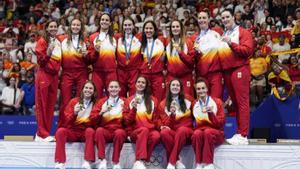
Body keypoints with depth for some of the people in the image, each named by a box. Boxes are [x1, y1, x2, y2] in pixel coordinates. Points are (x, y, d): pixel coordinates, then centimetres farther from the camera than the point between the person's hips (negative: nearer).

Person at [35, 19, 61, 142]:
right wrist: (48, 53, -24)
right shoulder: (42, 41, -3)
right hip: (43, 74, -6)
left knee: (51, 104, 7)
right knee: (42, 104, -4)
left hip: (54, 75, 6)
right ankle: (42, 134, -3)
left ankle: (46, 132, 12)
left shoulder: (58, 42, 15)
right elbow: (40, 60, -9)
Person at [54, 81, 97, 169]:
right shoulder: (74, 101, 3)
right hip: (73, 131, 1)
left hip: (86, 132, -1)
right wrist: (74, 113, -19)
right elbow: (67, 122, -1)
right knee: (60, 131, -27)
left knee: (90, 131, -34)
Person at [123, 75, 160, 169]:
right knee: (144, 130, -37)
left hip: (150, 130, 1)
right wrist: (134, 108, -10)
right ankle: (139, 161, -45)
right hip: (134, 131, -1)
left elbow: (156, 118, 19)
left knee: (156, 135, -35)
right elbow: (127, 121, 4)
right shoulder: (129, 100, 11)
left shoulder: (153, 100, 15)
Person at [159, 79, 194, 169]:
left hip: (185, 131, 0)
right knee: (164, 132, -35)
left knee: (182, 130, -37)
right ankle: (177, 161, -27)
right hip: (172, 131, 0)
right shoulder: (163, 104, 7)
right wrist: (172, 114, -18)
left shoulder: (188, 100, 10)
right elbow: (166, 124, 1)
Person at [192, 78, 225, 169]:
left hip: (216, 133, -2)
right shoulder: (195, 104, 8)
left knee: (208, 132, -36)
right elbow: (196, 124, 12)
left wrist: (211, 113, -21)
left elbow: (221, 123, -5)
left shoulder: (217, 102, 0)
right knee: (197, 133, -33)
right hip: (200, 130, 2)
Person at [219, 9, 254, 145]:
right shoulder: (223, 35, 20)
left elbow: (248, 50, -13)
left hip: (239, 70, -7)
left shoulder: (243, 32, -1)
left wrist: (232, 44, -18)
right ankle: (239, 132, 13)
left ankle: (243, 135, -10)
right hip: (226, 71, 7)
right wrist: (216, 50, 5)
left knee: (242, 102, -8)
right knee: (234, 102, 9)